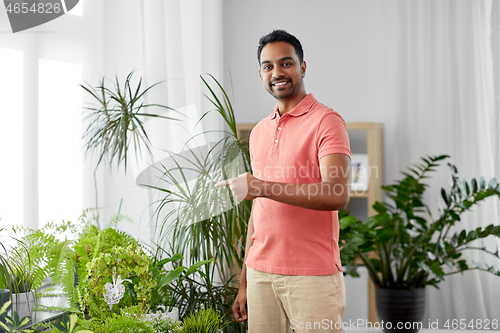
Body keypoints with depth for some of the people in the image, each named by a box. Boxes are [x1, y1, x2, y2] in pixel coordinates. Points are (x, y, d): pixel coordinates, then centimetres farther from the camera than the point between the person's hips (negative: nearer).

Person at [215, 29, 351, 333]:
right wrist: (245, 282, 16)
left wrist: (261, 187, -22)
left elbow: (338, 195, -21)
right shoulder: (259, 132, 15)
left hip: (312, 276, -6)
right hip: (261, 274, 6)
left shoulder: (326, 121, -7)